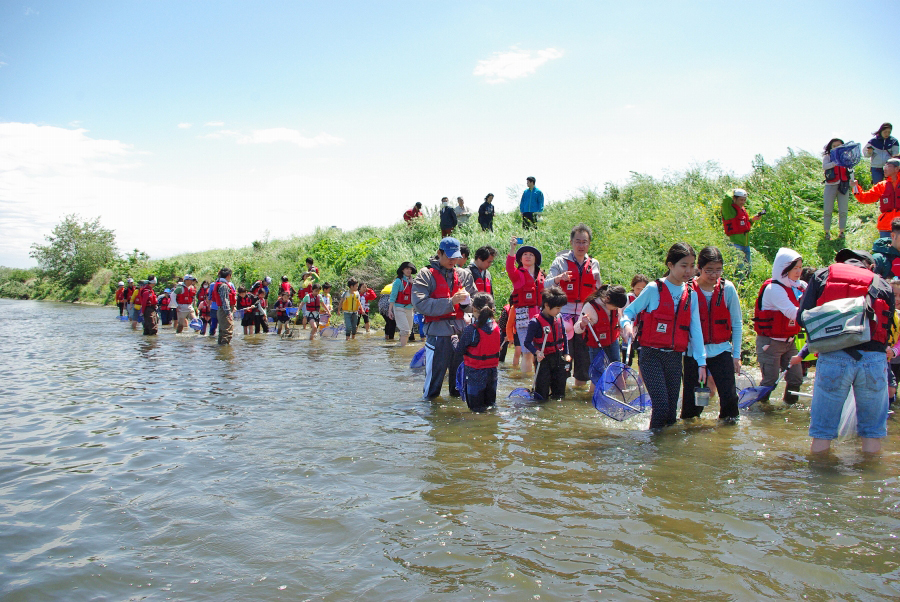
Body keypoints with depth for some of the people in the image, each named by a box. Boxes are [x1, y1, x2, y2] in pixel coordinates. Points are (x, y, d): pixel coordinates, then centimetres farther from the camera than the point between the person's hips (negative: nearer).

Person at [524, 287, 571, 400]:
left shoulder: (559, 318, 1)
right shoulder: (535, 322, -18)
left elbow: (564, 336, 15)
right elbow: (527, 342, -14)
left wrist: (566, 354, 11)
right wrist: (536, 352, -29)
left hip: (558, 358, 6)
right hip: (544, 359, -5)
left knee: (559, 395, 15)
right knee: (542, 396, 1)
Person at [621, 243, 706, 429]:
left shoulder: (691, 295, 9)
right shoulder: (654, 289, -6)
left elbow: (695, 330, 8)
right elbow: (628, 311, 1)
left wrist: (701, 362, 3)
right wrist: (626, 324, -23)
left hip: (675, 358, 5)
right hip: (651, 356, -5)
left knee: (672, 409, 7)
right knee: (662, 406, -13)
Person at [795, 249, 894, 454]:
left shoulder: (822, 276, 14)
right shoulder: (882, 284, 17)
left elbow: (802, 318, 8)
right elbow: (887, 329, 16)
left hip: (833, 357, -1)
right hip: (874, 358, 1)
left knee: (822, 430, 7)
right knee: (873, 430, 13)